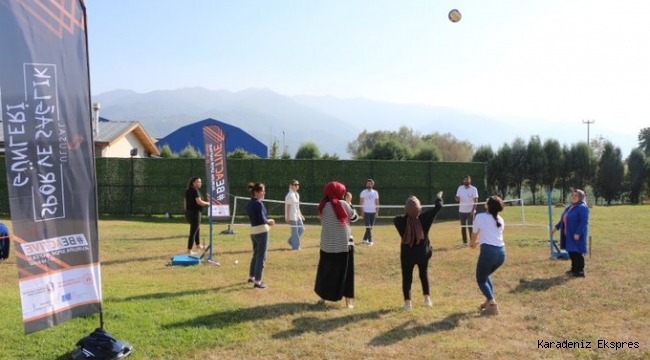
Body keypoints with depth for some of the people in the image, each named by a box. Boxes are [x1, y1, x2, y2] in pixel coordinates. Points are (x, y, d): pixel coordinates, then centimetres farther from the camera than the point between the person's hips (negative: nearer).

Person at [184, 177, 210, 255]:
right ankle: (189, 250, -3)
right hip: (195, 212, -10)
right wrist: (207, 203, -8)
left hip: (188, 212, 10)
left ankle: (198, 245, 41)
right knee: (193, 231, -5)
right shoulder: (195, 191, -15)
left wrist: (186, 210, 21)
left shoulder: (187, 191, 11)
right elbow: (199, 202, -24)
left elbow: (185, 201, 15)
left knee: (197, 228, 26)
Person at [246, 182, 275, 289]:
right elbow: (262, 219, -19)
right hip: (261, 231, -9)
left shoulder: (249, 204, 10)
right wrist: (269, 221, -1)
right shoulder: (259, 203, -16)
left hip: (253, 231, 9)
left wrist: (267, 222, 12)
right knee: (261, 256, -1)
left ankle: (251, 277, 36)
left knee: (256, 254, 23)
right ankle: (257, 281, 2)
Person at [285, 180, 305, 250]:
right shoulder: (290, 195, -15)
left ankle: (291, 241, 25)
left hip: (297, 215, 9)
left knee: (301, 229, 11)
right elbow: (288, 207, -17)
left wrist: (301, 215, 21)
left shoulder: (297, 194, 13)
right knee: (295, 231, -2)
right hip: (292, 216, -9)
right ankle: (296, 246, 9)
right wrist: (287, 217, -20)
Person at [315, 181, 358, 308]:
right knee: (345, 272, 7)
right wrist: (349, 204, 18)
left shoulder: (323, 206, -1)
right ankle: (348, 301, 9)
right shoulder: (342, 204, -9)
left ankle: (323, 297, 25)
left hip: (327, 244, 3)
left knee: (326, 270, 16)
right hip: (343, 244, -3)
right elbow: (354, 217, 3)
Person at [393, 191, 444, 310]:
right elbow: (438, 207, -5)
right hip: (423, 252, 1)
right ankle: (427, 299, 24)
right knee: (424, 275, 21)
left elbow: (395, 219, 10)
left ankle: (407, 302, 6)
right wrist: (439, 197, 14)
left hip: (407, 254, -1)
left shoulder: (401, 220, -16)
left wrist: (407, 214, 18)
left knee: (407, 277, 8)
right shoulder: (424, 218, -15)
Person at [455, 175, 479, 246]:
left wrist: (473, 210, -16)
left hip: (470, 211, -4)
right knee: (463, 227, 7)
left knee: (470, 227, -7)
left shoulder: (474, 189, -6)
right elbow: (457, 198, 9)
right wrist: (457, 199, -16)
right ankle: (464, 241, 16)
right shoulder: (460, 188, 4)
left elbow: (476, 200, -8)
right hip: (462, 211, 4)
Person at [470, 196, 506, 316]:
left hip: (488, 251, -6)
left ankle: (492, 306, -5)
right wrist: (478, 242, 43)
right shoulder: (500, 220, 17)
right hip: (501, 252, 6)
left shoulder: (480, 217, 1)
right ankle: (490, 301, 21)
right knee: (485, 275, 27)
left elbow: (474, 234, 13)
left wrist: (472, 243, 36)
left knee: (481, 279, 9)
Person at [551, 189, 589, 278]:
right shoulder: (569, 207, 15)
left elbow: (584, 222, -21)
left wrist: (578, 233, -26)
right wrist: (556, 227, 20)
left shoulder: (582, 207, -14)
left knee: (577, 252, -4)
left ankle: (580, 271, 2)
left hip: (577, 235, -9)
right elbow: (563, 219, 23)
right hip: (569, 234, 9)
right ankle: (574, 269, 26)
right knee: (571, 252, 15)